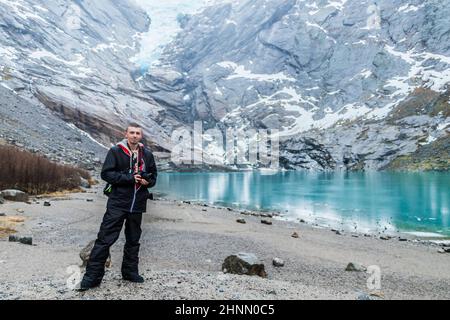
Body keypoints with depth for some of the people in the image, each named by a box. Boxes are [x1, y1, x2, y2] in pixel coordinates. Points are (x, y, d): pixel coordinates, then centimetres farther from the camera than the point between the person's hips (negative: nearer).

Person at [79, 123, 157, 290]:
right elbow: (106, 174, -12)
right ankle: (92, 276, 6)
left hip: (137, 205, 4)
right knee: (105, 239, -4)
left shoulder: (147, 154, 7)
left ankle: (130, 271, 30)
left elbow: (153, 175, 16)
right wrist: (130, 178, -20)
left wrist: (147, 181, -7)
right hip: (117, 203, -4)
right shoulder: (115, 151, -4)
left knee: (133, 240, 15)